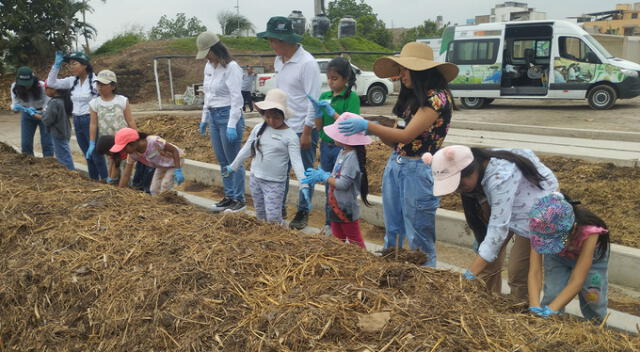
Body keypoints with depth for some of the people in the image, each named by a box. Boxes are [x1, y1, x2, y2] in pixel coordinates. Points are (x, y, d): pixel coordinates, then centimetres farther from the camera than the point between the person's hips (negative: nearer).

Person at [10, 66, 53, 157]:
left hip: (43, 114, -3)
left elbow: (48, 105, -25)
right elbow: (14, 104, -13)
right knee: (25, 144, 3)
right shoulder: (15, 87, -17)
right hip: (27, 116, 3)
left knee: (47, 143, -6)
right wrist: (16, 107, -37)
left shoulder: (41, 86, -27)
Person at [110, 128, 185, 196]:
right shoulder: (133, 154, -20)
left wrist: (178, 171, -32)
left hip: (176, 160, -6)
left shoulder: (154, 142, -38)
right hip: (162, 166, 6)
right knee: (154, 190, 1)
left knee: (165, 186, -16)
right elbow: (126, 175, -13)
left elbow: (174, 150, -27)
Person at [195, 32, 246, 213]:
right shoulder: (208, 67, 12)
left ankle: (239, 199, 7)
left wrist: (232, 125, -21)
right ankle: (229, 196, 22)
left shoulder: (231, 67, -13)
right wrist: (204, 118, 20)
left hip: (228, 115, -8)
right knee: (222, 161, 12)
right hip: (213, 116, 8)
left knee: (234, 161, -2)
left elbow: (236, 97, -17)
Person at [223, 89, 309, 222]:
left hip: (275, 183, -5)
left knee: (273, 219, -7)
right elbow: (246, 149, 11)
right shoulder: (258, 128, 0)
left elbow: (296, 161, -18)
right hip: (255, 178, 5)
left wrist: (304, 184, -28)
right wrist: (233, 166, 18)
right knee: (260, 216, 17)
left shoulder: (290, 136, -13)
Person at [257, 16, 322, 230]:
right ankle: (279, 208, 30)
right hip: (282, 128, 7)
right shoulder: (278, 61, 7)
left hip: (302, 130, -7)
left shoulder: (307, 63, -17)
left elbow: (313, 100, -17)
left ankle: (303, 212, 21)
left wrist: (307, 132, -17)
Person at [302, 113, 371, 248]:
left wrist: (323, 176, -16)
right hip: (336, 207, 10)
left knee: (355, 242, 7)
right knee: (337, 240, 21)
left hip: (347, 210, -10)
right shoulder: (343, 152, 5)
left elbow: (342, 184, -28)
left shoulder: (352, 157, -25)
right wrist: (320, 174, 0)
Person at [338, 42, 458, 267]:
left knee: (419, 240, 3)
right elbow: (395, 141, 11)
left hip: (418, 172, -8)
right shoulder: (412, 98, 14)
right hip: (394, 167, 9)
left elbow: (406, 136, -21)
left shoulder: (437, 97, -13)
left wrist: (368, 126, -22)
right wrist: (373, 130, -3)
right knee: (392, 234, 17)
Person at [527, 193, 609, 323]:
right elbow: (535, 272, -35)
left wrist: (549, 311, -46)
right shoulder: (540, 229, -36)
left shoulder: (588, 232, -41)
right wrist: (535, 308, -47)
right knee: (552, 296, -15)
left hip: (589, 255, -1)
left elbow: (576, 281, -40)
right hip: (557, 258, 1)